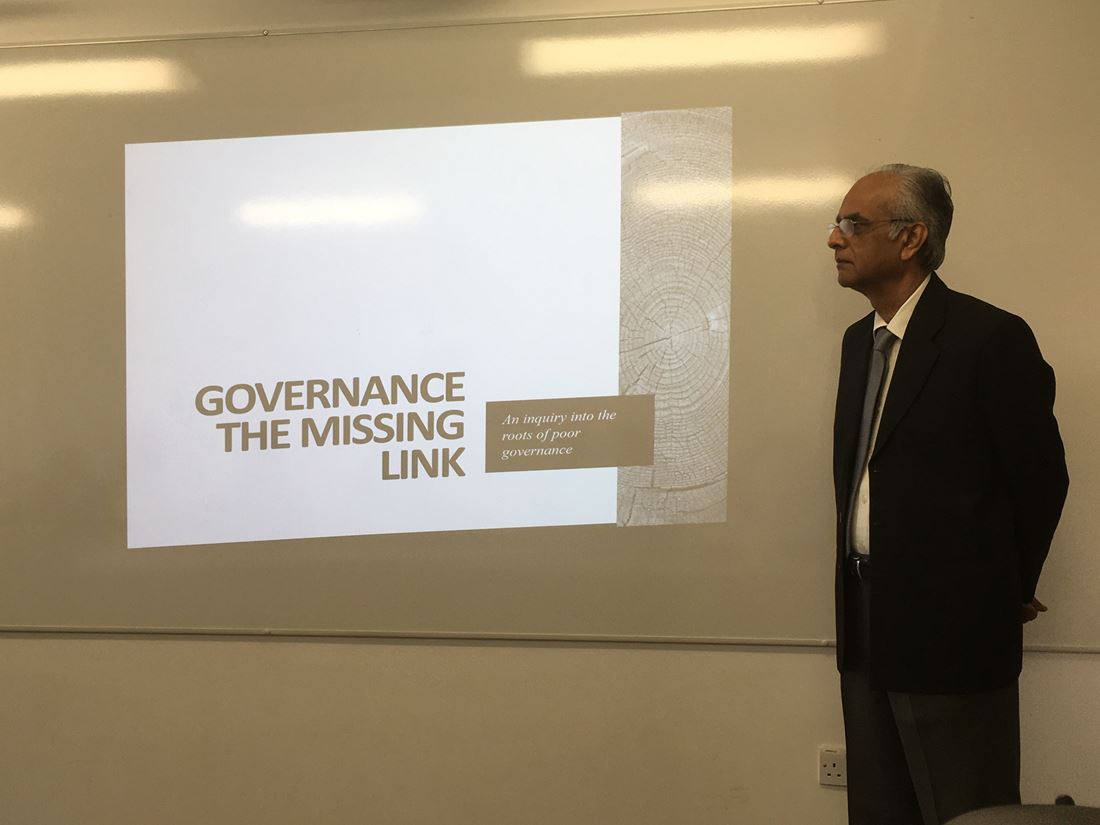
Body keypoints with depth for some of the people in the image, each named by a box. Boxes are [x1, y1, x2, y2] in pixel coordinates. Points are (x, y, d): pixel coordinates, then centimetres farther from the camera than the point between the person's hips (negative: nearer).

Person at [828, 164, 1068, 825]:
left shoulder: (990, 337, -12)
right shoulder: (860, 340, 13)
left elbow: (1040, 478, -8)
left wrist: (1009, 592, 3)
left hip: (952, 628, -7)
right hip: (868, 625, 8)